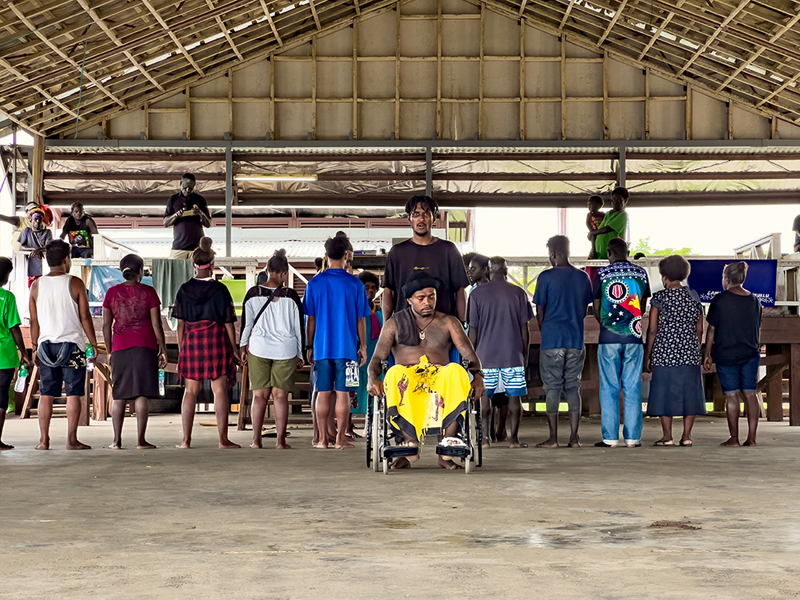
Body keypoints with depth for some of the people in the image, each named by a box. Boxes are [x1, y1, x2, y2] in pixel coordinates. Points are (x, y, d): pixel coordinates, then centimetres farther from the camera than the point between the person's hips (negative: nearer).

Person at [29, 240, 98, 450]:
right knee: (73, 393, 0)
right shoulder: (75, 283, -6)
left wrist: (35, 347, 16)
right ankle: (72, 439, -2)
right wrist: (93, 344, 2)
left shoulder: (37, 285, 4)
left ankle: (44, 439, 6)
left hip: (46, 345, 3)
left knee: (46, 394, 7)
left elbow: (34, 321, 8)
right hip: (72, 344, -3)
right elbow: (85, 317, -5)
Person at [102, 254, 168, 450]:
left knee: (119, 395, 8)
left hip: (120, 348, 2)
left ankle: (117, 440, 7)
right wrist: (163, 350, 4)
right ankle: (141, 440, -4)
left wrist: (109, 351, 15)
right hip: (145, 346, -2)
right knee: (142, 394, -3)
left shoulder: (112, 293, 5)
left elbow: (106, 325, 6)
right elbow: (156, 324, -3)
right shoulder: (148, 292, -2)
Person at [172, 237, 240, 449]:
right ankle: (223, 439, 2)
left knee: (191, 391, 7)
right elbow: (228, 322, -4)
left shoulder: (184, 289, 1)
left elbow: (180, 322, 3)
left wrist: (181, 348, 11)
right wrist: (234, 349, 3)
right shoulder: (220, 290, -6)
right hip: (217, 340, -2)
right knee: (219, 390, 1)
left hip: (191, 340, 2)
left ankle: (186, 439, 7)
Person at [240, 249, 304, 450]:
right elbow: (298, 326, 0)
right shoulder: (290, 296, -6)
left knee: (260, 395, 7)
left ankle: (256, 440, 10)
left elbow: (246, 323, 5)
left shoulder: (253, 294, -2)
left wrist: (243, 347, 16)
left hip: (258, 348, 1)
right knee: (280, 395, 3)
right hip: (285, 350, -1)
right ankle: (281, 440, 2)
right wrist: (300, 355, 9)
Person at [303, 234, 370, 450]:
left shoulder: (314, 283, 1)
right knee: (343, 393, 2)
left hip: (322, 347, 2)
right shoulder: (354, 284, -4)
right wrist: (363, 346, 8)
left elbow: (310, 319, 4)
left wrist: (309, 346, 12)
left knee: (323, 393, 7)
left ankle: (322, 438, 10)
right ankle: (340, 439, 3)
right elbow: (361, 319, 0)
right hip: (347, 347, -2)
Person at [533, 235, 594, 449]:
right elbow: (584, 311, 13)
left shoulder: (546, 277, -6)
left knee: (553, 389, 1)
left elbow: (539, 313, -1)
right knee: (573, 387, 8)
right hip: (576, 341, 4)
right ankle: (574, 437, 6)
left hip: (552, 341, -4)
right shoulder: (583, 278, 7)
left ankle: (553, 438, 2)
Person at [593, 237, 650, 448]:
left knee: (609, 388, 3)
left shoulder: (602, 273, -1)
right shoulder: (641, 273, 6)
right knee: (633, 388, 5)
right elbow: (643, 306, 13)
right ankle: (633, 437, 4)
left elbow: (596, 308, 4)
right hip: (634, 337, 2)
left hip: (609, 338, -2)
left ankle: (610, 438, 2)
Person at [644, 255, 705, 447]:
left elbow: (652, 330, -6)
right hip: (690, 353, 3)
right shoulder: (694, 296, 5)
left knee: (665, 393, 3)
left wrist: (647, 356, 1)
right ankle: (686, 436, 8)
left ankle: (667, 436, 3)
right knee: (689, 392, 8)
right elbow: (699, 329, 7)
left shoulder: (659, 297, -5)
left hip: (665, 353, -3)